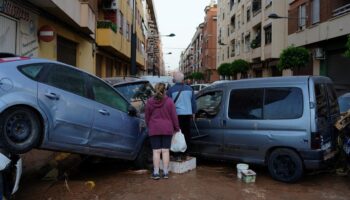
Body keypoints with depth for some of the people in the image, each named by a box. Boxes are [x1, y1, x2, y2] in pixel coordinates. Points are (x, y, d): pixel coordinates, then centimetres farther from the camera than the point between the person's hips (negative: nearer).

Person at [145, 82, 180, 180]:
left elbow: (147, 117, 5)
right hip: (167, 129, 0)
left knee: (156, 151, 4)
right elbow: (174, 116, -3)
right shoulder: (169, 101, -5)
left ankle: (156, 173, 4)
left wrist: (149, 126, 20)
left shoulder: (150, 101, -1)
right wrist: (176, 128, 8)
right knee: (165, 150, 6)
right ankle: (165, 172, 10)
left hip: (154, 129, 0)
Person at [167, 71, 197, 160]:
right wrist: (193, 112, 22)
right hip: (187, 114, 4)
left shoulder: (171, 90, -7)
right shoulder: (189, 88, 6)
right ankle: (185, 153, 19)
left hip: (177, 114, -4)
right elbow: (193, 102, 12)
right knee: (186, 134, 11)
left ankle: (178, 154, 2)